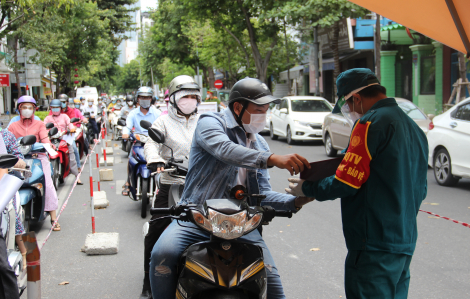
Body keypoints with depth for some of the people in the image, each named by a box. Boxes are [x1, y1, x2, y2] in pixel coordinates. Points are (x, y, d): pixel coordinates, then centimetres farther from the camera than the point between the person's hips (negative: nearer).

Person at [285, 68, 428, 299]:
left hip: (374, 246, -9)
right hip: (406, 242, 9)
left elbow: (345, 183, -15)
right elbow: (420, 190, 20)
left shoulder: (371, 123, -13)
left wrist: (306, 189, -1)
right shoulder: (414, 128, 16)